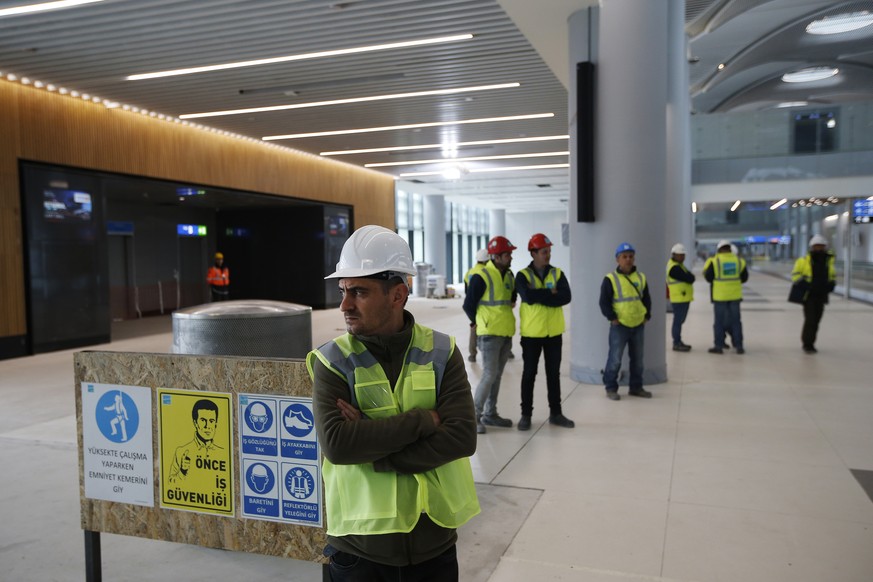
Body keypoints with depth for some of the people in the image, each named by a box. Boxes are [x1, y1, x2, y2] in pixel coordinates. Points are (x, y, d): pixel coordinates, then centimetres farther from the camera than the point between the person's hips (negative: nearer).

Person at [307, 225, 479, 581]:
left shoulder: (441, 353, -5)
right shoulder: (332, 362, -8)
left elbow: (462, 437, -15)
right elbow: (336, 444, -22)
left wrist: (370, 449, -19)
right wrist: (422, 420, -20)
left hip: (433, 541, 1)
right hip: (359, 547, -1)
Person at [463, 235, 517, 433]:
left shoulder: (509, 276, 9)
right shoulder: (481, 277, -14)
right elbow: (468, 305, -9)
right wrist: (480, 323, 3)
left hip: (506, 334, 7)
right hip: (490, 334, -7)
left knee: (497, 375, 12)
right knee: (489, 375, -10)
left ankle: (490, 414, 23)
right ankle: (474, 415, 1)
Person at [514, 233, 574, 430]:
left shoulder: (558, 274, 4)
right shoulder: (523, 275, -5)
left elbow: (566, 297, -12)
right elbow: (528, 296, -24)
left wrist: (539, 297, -18)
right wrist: (550, 292, -14)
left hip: (554, 332, 3)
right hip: (532, 333, -3)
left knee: (554, 374, 11)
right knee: (529, 374, 6)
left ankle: (555, 413, 22)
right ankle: (526, 414, 16)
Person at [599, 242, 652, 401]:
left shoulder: (641, 277, 8)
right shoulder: (610, 279, -8)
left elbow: (647, 299, 16)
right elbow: (604, 302, -8)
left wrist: (647, 315, 6)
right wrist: (612, 318, -14)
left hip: (638, 325, 5)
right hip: (619, 325, -5)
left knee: (637, 358, 12)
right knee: (615, 358, -4)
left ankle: (636, 387, 24)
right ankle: (611, 388, 8)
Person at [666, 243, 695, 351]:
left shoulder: (678, 265, 17)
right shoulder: (674, 268, -18)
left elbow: (689, 278, 12)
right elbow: (690, 279, -21)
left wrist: (688, 276, -8)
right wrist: (690, 275, -1)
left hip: (683, 298, 10)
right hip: (679, 298, -10)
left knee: (679, 320, 15)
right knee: (678, 320, -6)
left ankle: (678, 341, 23)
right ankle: (676, 344, -2)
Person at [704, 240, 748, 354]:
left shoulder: (715, 261, -9)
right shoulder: (739, 261, 2)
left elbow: (708, 277, -7)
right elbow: (744, 277, 9)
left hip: (720, 295, -3)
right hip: (735, 294, 3)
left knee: (719, 321, 4)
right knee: (735, 321, 10)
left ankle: (719, 346, 6)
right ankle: (739, 346, 11)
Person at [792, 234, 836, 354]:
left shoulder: (828, 261, 10)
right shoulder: (804, 260, -4)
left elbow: (832, 275, 22)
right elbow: (795, 275, -2)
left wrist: (832, 283, 4)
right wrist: (802, 282, -17)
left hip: (821, 296, 5)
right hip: (809, 295, -5)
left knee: (816, 321, 9)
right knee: (810, 319, -10)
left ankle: (810, 343, 20)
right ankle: (807, 344, -2)